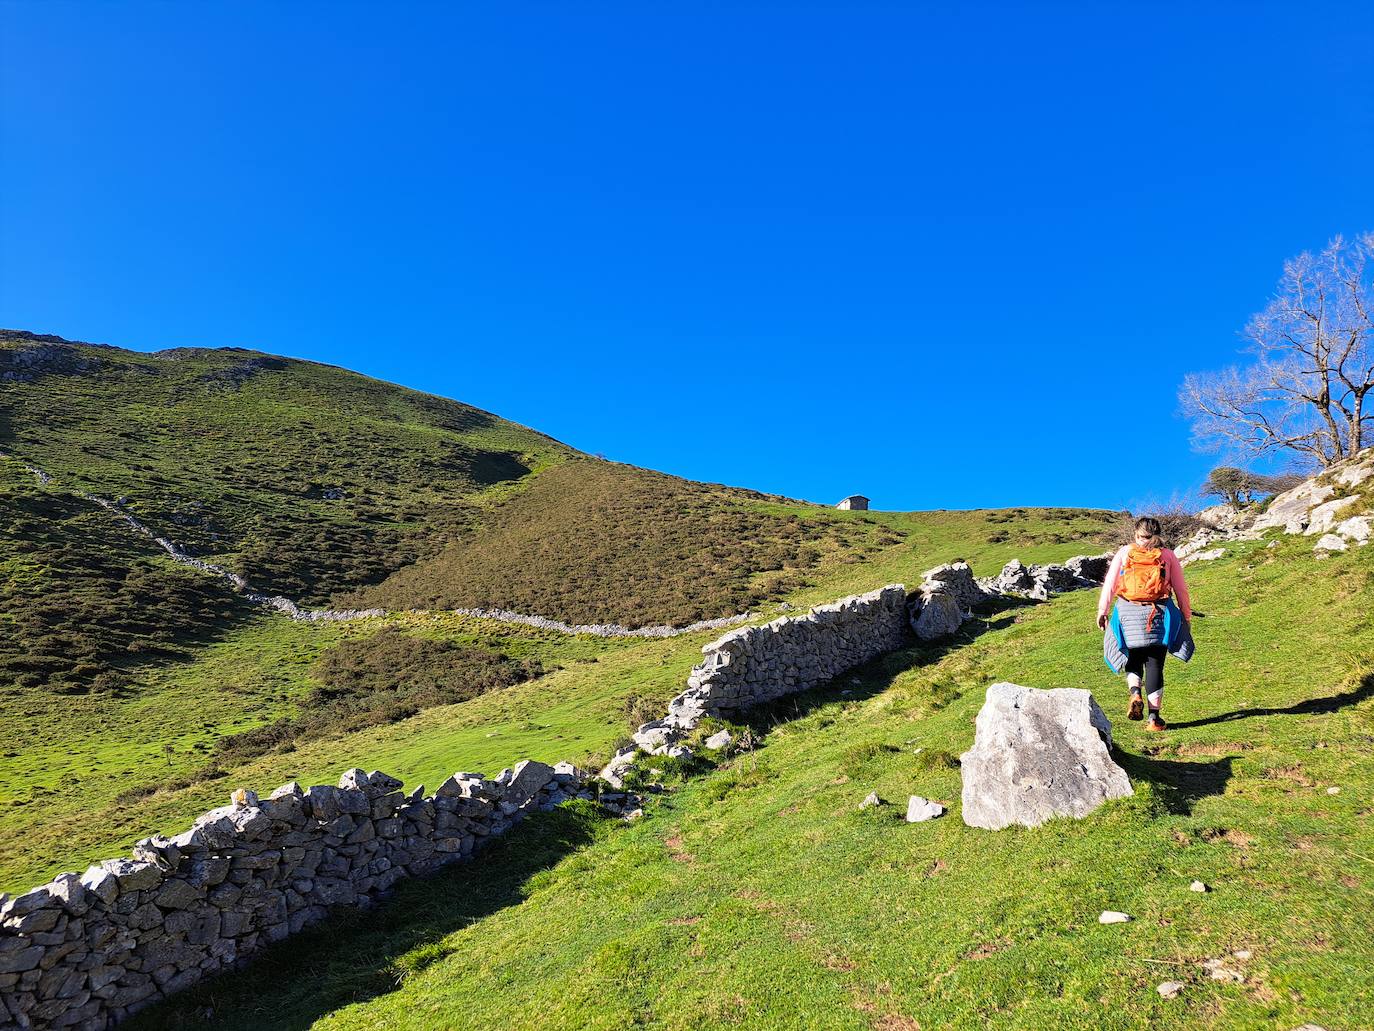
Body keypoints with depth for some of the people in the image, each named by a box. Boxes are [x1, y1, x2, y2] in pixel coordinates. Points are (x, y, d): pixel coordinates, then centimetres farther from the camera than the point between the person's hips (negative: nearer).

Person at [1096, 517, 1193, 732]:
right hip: (1159, 613, 0)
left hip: (1128, 612, 0)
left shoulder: (1125, 552, 7)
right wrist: (1186, 617, 16)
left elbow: (1109, 583, 1)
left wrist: (1103, 611, 3)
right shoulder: (1167, 555, 8)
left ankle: (1135, 693, -11)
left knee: (1134, 659, 17)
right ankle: (1154, 718, 2)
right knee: (1155, 664, 4)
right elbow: (1181, 589, 9)